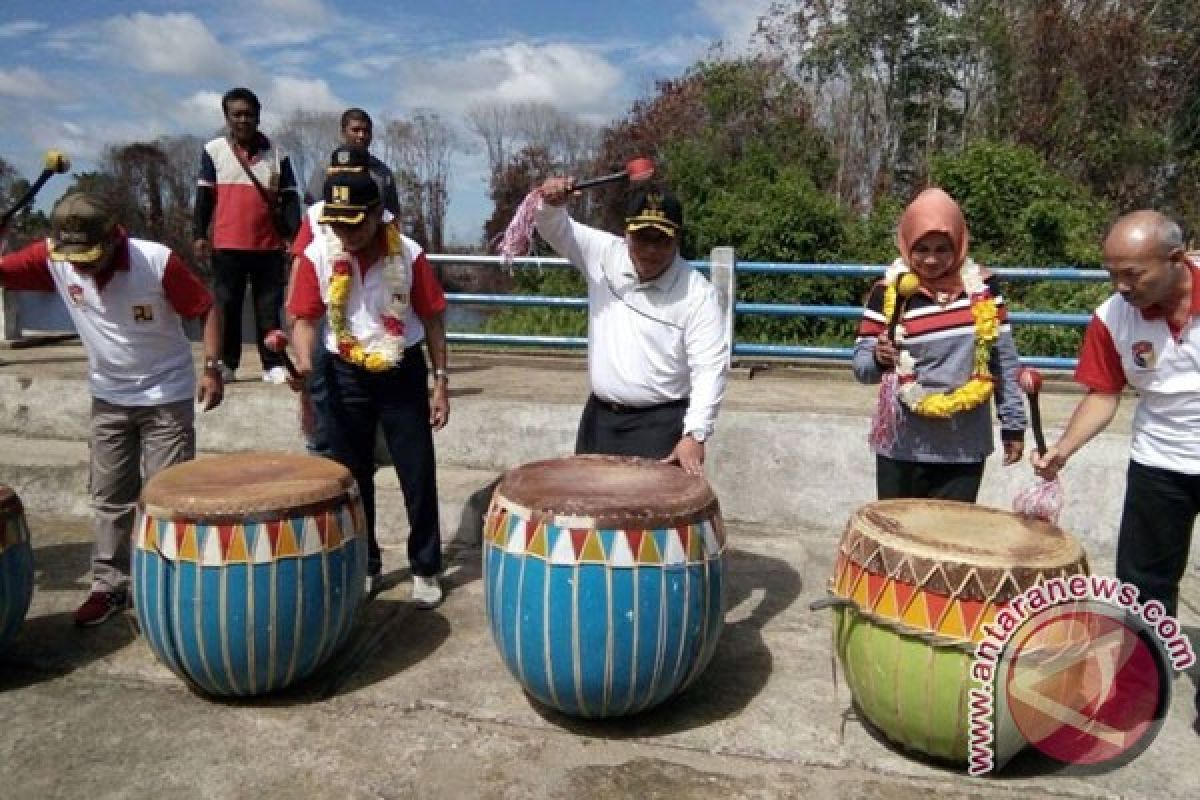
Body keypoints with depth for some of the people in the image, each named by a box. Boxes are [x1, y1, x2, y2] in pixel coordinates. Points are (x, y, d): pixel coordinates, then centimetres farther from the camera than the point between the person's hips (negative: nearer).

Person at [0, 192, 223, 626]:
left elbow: (207, 309, -14)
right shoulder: (53, 257, -12)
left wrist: (212, 368, -20)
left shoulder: (158, 261, -22)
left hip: (167, 396, -4)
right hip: (108, 398, 4)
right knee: (109, 497, 11)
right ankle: (109, 584, 23)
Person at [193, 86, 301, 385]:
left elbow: (290, 198, 4)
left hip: (269, 244, 0)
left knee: (269, 306, 3)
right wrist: (199, 234, 0)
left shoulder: (276, 153, 5)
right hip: (227, 244, 0)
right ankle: (226, 364, 13)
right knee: (226, 305, 5)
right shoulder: (213, 150, 4)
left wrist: (294, 236, -5)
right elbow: (205, 196, 6)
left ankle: (273, 365, 8)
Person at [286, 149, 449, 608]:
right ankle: (364, 565, 29)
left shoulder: (408, 255, -14)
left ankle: (425, 569, 19)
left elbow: (432, 320, -4)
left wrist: (440, 383, -4)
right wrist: (304, 362, -25)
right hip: (345, 376, 2)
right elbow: (305, 317, -5)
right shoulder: (316, 254, -11)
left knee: (418, 477, 4)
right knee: (352, 477, 12)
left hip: (403, 373, -1)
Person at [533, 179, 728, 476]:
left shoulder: (697, 292, -14)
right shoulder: (604, 254, -2)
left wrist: (695, 435, -25)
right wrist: (551, 203, -23)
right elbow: (556, 229, 2)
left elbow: (710, 368, -16)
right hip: (599, 417, 5)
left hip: (660, 425, -5)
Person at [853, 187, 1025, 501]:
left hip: (964, 448, 1)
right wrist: (878, 358, -27)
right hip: (902, 446, -1)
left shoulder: (982, 286, -1)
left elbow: (1004, 359, 6)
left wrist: (1013, 422, 6)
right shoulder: (888, 291, -7)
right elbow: (861, 366, -5)